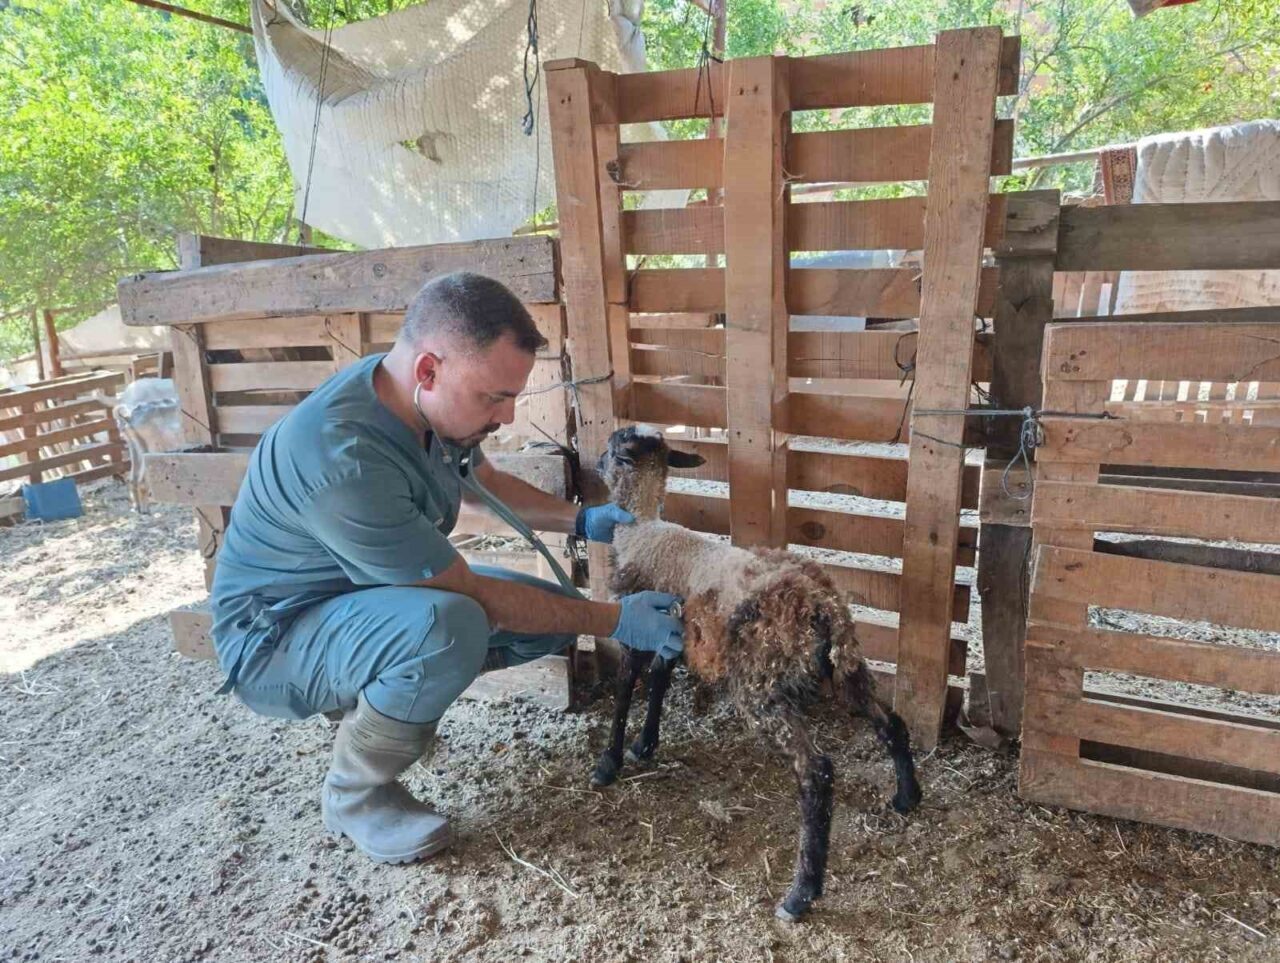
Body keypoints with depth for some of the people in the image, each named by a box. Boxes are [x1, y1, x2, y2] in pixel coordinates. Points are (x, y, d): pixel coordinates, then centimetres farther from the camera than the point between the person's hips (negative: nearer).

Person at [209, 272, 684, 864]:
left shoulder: (427, 402, -10)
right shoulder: (341, 460, -36)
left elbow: (484, 483, 11)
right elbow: (472, 594, -29)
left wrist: (582, 520, -2)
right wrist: (613, 621, -22)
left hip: (379, 593, 8)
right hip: (276, 635, -8)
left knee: (553, 615, -2)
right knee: (448, 626, -37)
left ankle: (380, 693, 12)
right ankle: (355, 795, -9)